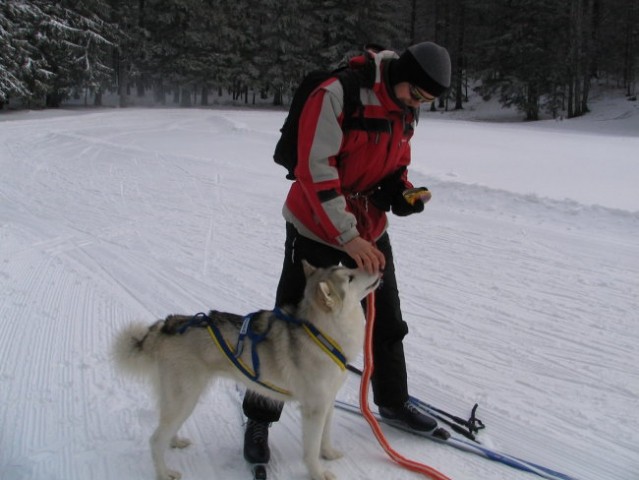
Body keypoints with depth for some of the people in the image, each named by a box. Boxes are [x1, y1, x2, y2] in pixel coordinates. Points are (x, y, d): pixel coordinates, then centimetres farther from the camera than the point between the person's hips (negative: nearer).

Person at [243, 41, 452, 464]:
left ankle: (393, 400, 38)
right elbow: (315, 167, -28)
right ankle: (260, 417, 18)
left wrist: (402, 191, -8)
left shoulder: (406, 112, 0)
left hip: (371, 231, 7)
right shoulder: (337, 96, -24)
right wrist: (347, 236, -31)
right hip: (316, 230, -7)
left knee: (388, 322, 16)